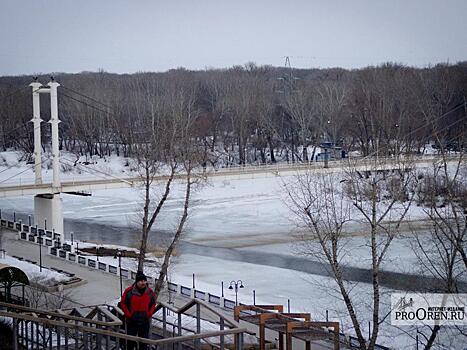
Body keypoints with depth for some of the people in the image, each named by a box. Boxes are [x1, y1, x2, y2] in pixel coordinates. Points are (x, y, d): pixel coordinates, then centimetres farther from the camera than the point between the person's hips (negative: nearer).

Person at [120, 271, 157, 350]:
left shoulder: (150, 292, -1)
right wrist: (128, 315, -7)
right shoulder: (129, 291, -11)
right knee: (131, 341, 5)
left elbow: (153, 304, 11)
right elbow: (123, 303, -1)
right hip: (132, 321, -2)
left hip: (145, 321, 2)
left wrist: (149, 314, -1)